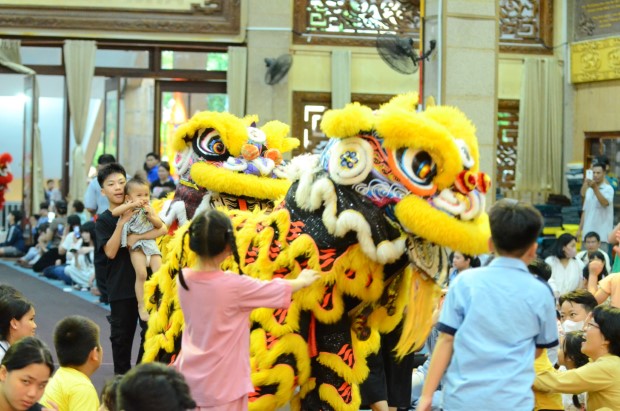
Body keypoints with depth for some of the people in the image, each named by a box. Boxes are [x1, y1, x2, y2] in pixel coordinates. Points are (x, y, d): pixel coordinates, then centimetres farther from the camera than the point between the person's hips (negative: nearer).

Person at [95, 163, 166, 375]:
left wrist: (138, 236, -21)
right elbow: (110, 252, -12)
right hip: (120, 286, -1)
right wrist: (122, 223, -19)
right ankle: (122, 375, 21)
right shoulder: (104, 220, 1)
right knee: (121, 335, 8)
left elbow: (162, 229, -9)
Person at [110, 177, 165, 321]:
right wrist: (132, 205, -19)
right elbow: (114, 212, -15)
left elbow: (160, 225, 10)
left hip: (151, 244, 4)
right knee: (141, 274, -21)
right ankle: (141, 305, -13)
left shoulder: (149, 208, 13)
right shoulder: (128, 208, 4)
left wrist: (150, 215, -7)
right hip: (136, 246, -4)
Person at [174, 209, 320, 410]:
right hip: (221, 385, -6)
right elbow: (278, 290, -3)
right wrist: (302, 281, 15)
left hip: (190, 379, 6)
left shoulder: (184, 278, -5)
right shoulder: (234, 286, -20)